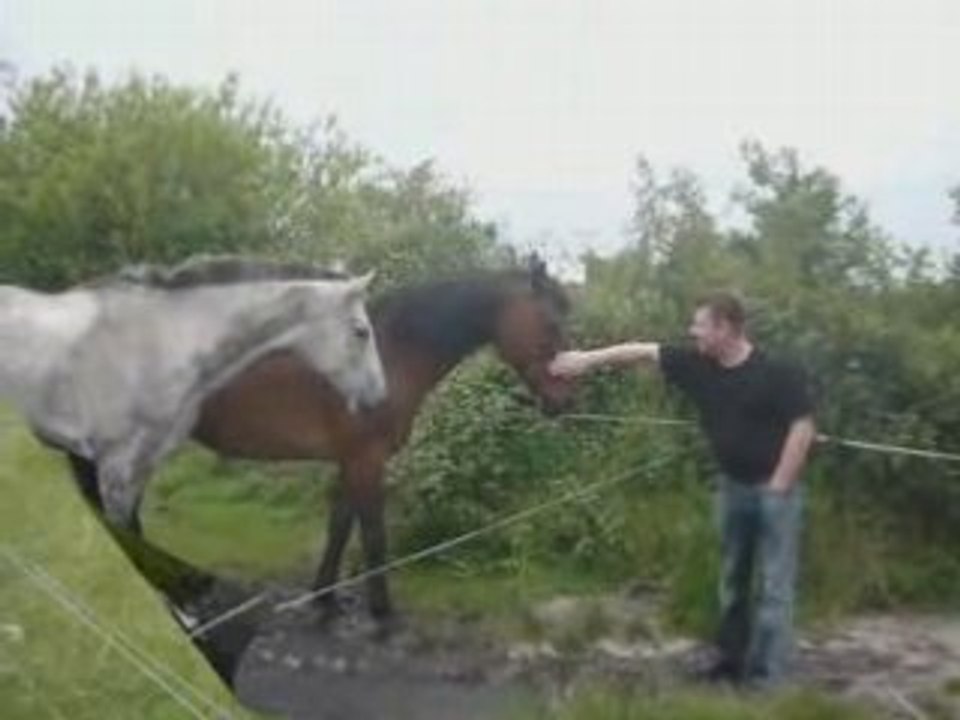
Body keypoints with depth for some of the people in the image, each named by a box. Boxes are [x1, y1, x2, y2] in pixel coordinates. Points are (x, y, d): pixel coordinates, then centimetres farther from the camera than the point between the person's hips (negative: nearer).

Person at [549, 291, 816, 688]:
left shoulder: (778, 372, -17)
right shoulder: (697, 364, -2)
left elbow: (803, 428, -16)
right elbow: (642, 351, 1)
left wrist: (778, 485, -17)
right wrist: (588, 358, -3)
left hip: (774, 489, -6)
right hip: (732, 486, 6)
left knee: (774, 585, -1)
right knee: (731, 579, 16)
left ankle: (766, 674, 5)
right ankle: (732, 658, 29)